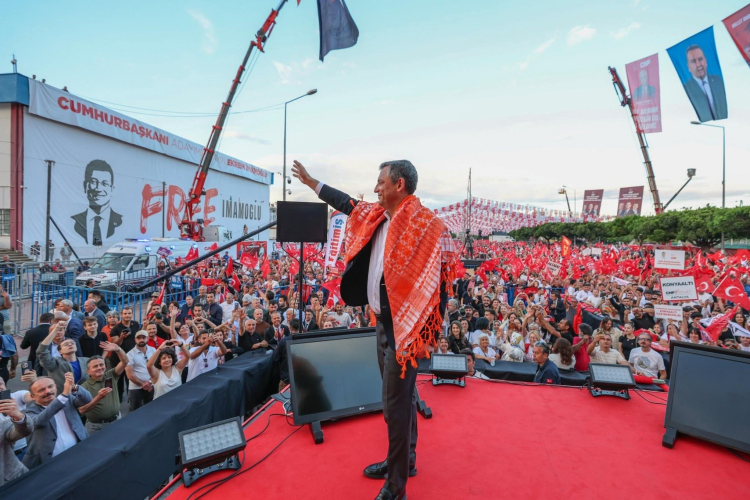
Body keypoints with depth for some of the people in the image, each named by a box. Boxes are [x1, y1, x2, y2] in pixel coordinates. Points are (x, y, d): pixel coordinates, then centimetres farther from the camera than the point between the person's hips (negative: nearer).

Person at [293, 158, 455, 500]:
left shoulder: (426, 224, -19)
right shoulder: (377, 216, 5)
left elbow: (438, 284, -20)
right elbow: (347, 204, 22)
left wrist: (425, 335, -20)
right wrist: (310, 181, 28)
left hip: (406, 328, -8)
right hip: (383, 322, 8)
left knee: (395, 404, 2)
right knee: (401, 396, 22)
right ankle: (404, 460, 42)